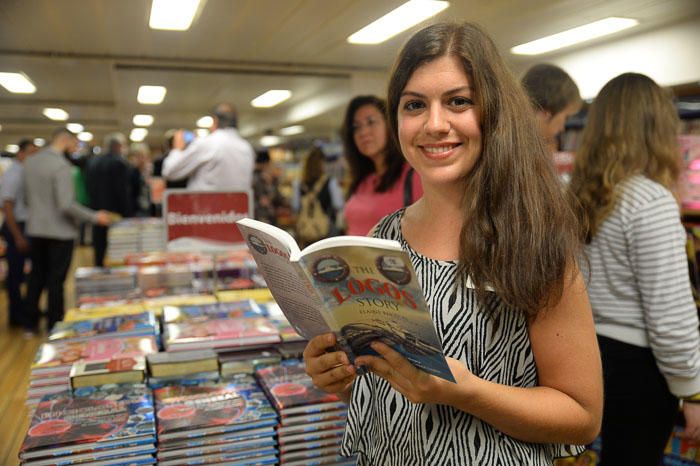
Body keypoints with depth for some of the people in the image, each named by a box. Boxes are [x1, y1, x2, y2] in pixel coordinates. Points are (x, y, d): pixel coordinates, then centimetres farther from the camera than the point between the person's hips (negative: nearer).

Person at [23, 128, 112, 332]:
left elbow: (27, 196, 13)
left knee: (36, 275, 17)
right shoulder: (61, 165, -18)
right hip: (60, 231, -7)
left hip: (35, 229, 7)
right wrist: (95, 217, -15)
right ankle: (54, 327, 13)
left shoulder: (30, 161, 5)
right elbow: (66, 205, -23)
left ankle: (30, 323, 25)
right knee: (56, 280, 4)